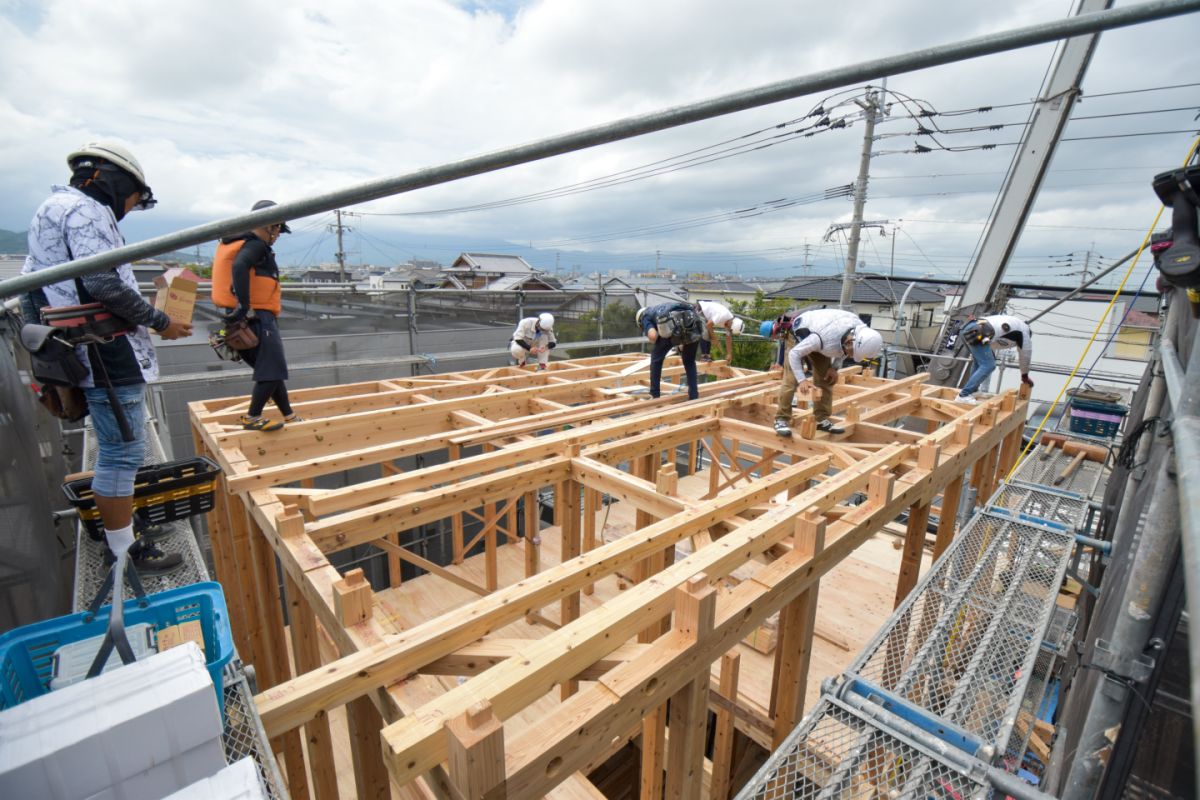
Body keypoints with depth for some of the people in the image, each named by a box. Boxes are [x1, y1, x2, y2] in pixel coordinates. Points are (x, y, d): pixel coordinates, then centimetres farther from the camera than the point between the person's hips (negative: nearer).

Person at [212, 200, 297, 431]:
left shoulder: (240, 244, 21)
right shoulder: (256, 245, -8)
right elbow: (239, 266, -27)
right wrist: (245, 306, -27)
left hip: (250, 318, 10)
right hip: (257, 318, -10)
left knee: (272, 370, 14)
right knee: (273, 371, -6)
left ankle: (289, 417, 21)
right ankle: (252, 418, 0)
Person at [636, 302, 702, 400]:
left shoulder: (645, 316, 26)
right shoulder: (663, 308, 44)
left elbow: (653, 335, 4)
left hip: (674, 326, -5)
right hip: (693, 321, 5)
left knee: (656, 358, 20)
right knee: (689, 362, 27)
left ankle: (654, 395, 23)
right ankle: (694, 396, 23)